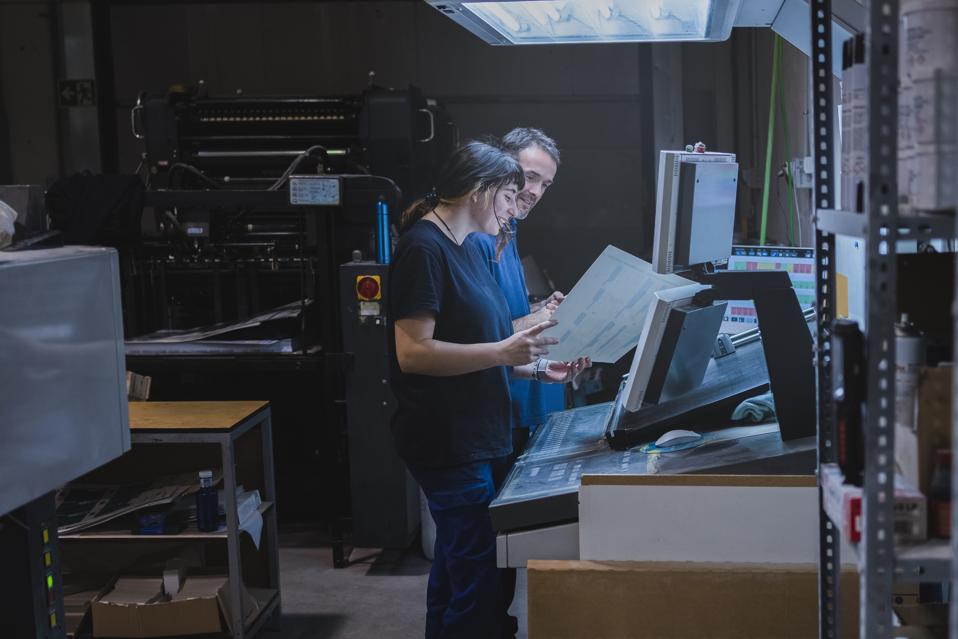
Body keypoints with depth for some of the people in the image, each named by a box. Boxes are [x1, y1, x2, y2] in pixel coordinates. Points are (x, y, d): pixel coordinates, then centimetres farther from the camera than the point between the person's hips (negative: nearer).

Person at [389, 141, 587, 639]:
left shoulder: (465, 248, 15)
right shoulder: (423, 248, -15)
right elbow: (413, 352, -22)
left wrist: (534, 366, 9)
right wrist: (503, 351, -24)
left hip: (474, 437, 10)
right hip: (448, 443, -10)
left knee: (457, 571, 18)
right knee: (479, 580, -6)